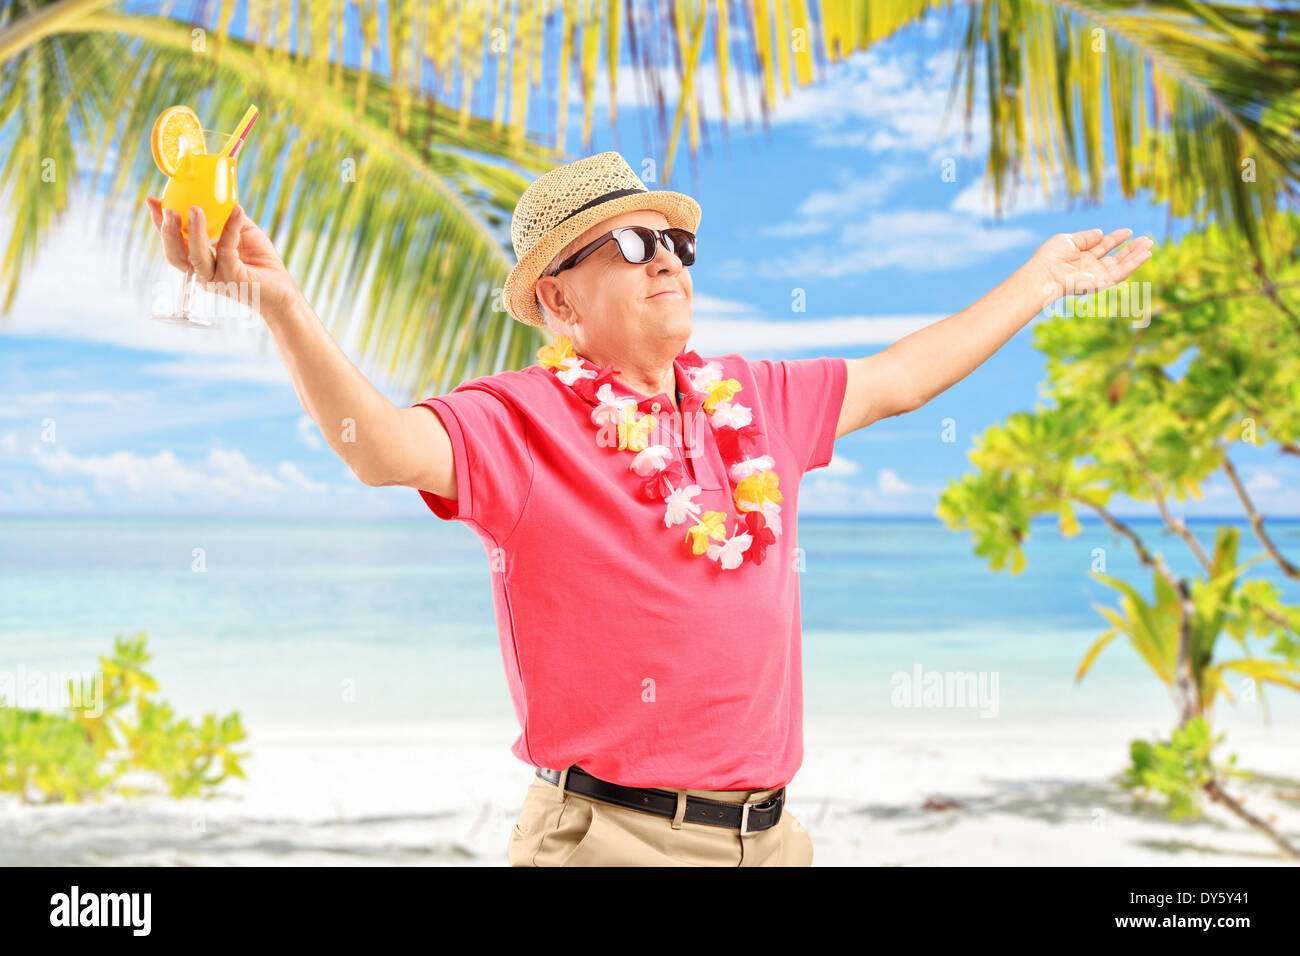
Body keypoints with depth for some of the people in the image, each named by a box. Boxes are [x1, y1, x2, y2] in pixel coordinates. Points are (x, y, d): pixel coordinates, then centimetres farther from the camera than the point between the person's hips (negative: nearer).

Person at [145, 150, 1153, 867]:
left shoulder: (753, 400, 12)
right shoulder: (520, 423, -6)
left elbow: (899, 378, 27)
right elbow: (383, 445, -25)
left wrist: (1042, 278, 36)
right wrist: (284, 302, -40)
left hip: (768, 834, 6)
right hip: (610, 836, -6)